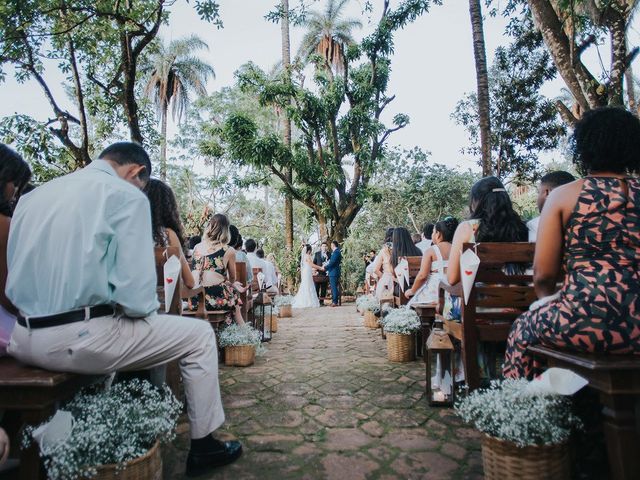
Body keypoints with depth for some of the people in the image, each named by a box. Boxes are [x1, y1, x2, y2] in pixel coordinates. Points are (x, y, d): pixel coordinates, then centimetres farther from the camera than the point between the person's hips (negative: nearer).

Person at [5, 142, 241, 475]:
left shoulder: (33, 196, 13)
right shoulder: (126, 195, -9)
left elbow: (17, 275, 18)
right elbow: (135, 293, -16)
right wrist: (146, 310, 5)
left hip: (23, 339, 8)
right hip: (79, 339, -8)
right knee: (199, 334, 8)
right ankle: (202, 446, 18)